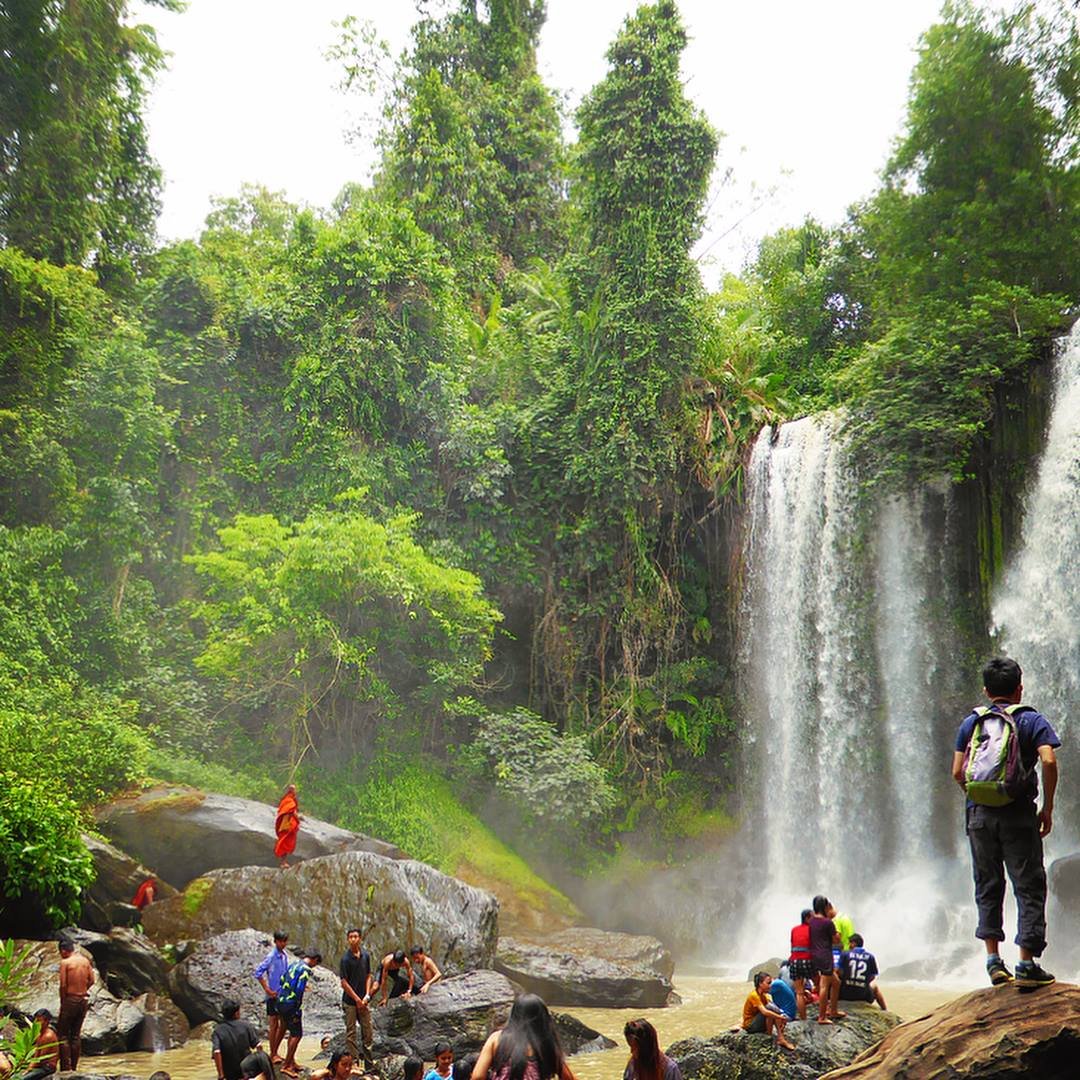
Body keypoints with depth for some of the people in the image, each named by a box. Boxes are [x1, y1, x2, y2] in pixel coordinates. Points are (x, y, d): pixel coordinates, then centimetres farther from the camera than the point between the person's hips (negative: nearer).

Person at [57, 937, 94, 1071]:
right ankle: (74, 1067, 18)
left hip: (70, 1000, -6)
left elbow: (63, 985, -13)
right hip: (84, 999, 6)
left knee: (62, 1034, 3)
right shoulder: (85, 961, 5)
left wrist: (62, 1002, -2)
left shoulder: (65, 962, -12)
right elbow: (91, 980, 6)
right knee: (76, 1034, 15)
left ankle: (65, 1068, -1)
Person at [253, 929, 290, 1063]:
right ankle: (273, 1055, 11)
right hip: (273, 995, -7)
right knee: (273, 1024, 1)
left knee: (283, 1025, 11)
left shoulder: (285, 955, 6)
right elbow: (258, 973, -16)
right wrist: (268, 990, -16)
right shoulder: (271, 957, -15)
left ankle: (275, 1051, 24)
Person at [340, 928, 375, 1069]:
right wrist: (357, 999, -10)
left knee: (367, 1031, 7)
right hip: (350, 1001, -4)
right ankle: (353, 1062, 9)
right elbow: (344, 983, -11)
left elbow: (368, 976, 9)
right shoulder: (345, 958, -12)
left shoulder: (366, 955, 2)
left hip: (363, 1000, 4)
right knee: (351, 1033, 2)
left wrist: (367, 996, -3)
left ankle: (369, 1063, 16)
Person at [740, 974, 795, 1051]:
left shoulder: (764, 995, 6)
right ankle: (769, 1035, -18)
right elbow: (765, 1012, -35)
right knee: (770, 1007, -26)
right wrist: (781, 1017, -33)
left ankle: (781, 1038, -16)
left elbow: (775, 1009, 0)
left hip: (758, 1023, 9)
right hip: (750, 1026, -9)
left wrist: (782, 1018, -19)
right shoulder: (754, 995, -22)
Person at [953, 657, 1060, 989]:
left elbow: (958, 772, 4)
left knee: (988, 887, 11)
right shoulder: (1032, 720, 2)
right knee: (1029, 887, 2)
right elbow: (1049, 762, -12)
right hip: (1018, 814, -3)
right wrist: (1048, 808, -4)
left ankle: (993, 959, 8)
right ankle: (1027, 963, -3)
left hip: (980, 814, 3)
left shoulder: (971, 722, 10)